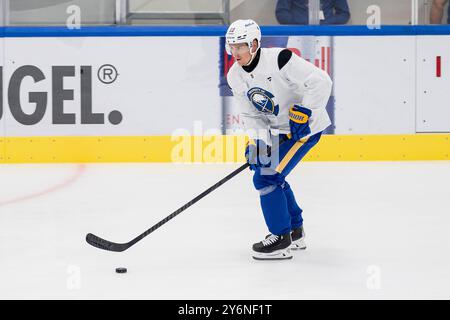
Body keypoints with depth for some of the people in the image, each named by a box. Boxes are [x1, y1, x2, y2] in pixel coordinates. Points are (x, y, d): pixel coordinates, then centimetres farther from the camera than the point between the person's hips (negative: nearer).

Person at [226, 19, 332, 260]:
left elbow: (321, 81, -27)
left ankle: (281, 240, -4)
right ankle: (295, 233, 35)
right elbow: (250, 114, 0)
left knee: (266, 178, -14)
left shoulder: (279, 60, -26)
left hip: (305, 126, -9)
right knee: (272, 176, 18)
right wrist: (257, 140, -16)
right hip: (278, 130, 9)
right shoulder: (235, 77, -3)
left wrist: (303, 112, -28)